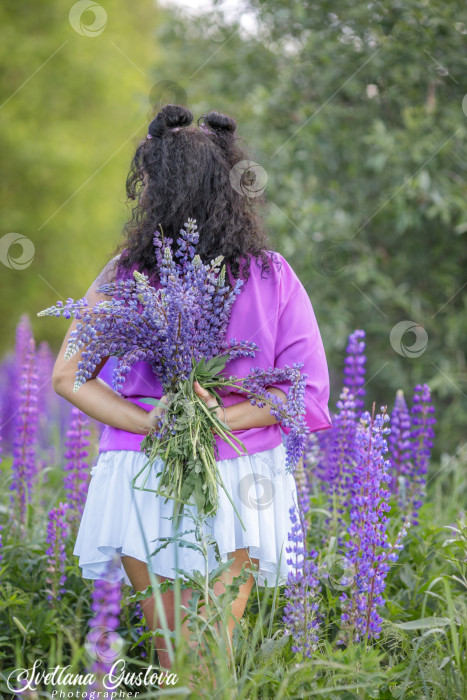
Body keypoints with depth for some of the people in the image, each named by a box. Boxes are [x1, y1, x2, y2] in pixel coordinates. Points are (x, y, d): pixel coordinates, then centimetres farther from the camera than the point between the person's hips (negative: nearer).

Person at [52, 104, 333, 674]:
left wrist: (148, 422, -11)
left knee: (171, 654, 17)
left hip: (142, 482, 1)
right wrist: (224, 417, -11)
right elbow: (307, 388, -5)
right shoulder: (272, 276, -5)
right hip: (238, 491, 0)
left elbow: (67, 377, -3)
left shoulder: (126, 274, -5)